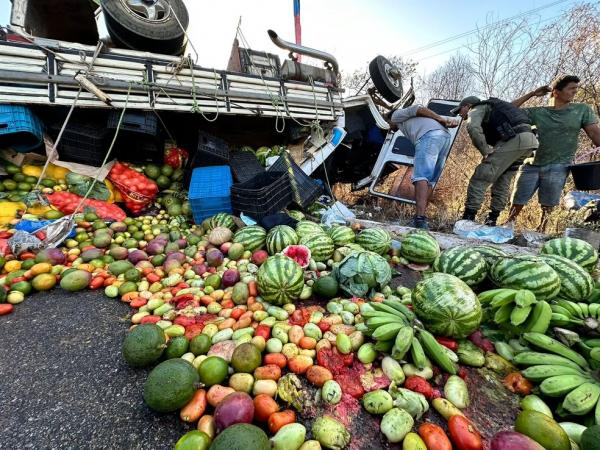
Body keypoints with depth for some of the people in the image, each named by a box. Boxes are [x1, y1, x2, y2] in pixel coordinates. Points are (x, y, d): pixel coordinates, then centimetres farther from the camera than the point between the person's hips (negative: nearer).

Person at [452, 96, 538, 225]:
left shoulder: (477, 109, 6)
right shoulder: (490, 110, 33)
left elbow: (473, 127, -17)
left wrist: (485, 151, -11)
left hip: (515, 139, -9)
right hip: (529, 139, 9)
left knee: (480, 178, -9)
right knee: (503, 181, 16)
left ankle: (468, 218, -12)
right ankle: (492, 219, 19)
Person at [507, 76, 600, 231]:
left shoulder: (582, 110, 10)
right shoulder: (538, 112, 9)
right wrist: (531, 94, 7)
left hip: (557, 167, 0)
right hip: (531, 165, 0)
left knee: (547, 208, 1)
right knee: (517, 204, -1)